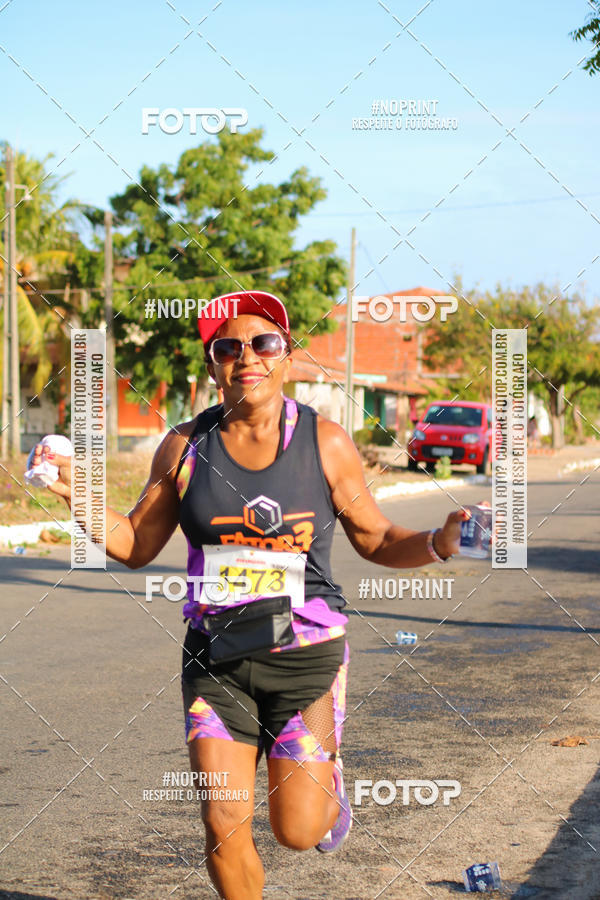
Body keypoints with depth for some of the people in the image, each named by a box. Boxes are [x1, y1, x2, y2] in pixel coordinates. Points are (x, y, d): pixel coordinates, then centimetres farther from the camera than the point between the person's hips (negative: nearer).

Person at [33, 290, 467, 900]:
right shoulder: (185, 446, 0)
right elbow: (136, 546, 6)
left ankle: (328, 782, 38)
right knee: (224, 827, -2)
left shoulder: (325, 442, -4)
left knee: (298, 831, 2)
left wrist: (438, 544, -14)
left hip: (306, 653, -1)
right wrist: (80, 494, -9)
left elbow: (375, 539, 4)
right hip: (217, 658, 1)